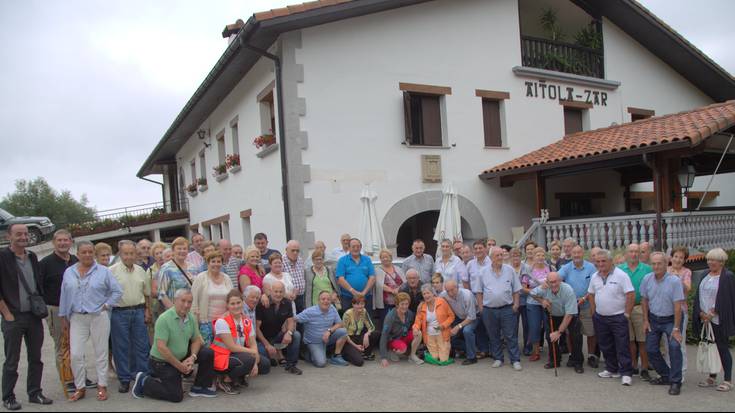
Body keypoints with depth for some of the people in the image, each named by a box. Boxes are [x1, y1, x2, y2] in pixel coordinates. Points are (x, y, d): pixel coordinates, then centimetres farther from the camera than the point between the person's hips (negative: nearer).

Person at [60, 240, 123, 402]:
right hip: (77, 318, 2)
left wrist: (106, 305, -6)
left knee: (101, 352, 5)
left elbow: (117, 291, 1)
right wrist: (64, 316, 12)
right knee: (76, 354, -2)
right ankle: (80, 387, 13)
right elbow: (64, 296, 12)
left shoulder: (104, 271, -1)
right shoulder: (69, 272, 8)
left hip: (99, 317, -2)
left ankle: (102, 386, 16)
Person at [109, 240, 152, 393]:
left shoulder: (141, 271, 9)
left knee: (142, 345, 6)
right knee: (121, 348, 4)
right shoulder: (112, 271, -5)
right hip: (119, 313, -3)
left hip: (138, 311, 4)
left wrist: (147, 310, 11)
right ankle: (124, 379, 14)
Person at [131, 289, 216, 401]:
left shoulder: (191, 318, -2)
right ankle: (144, 382, 8)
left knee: (208, 353, -4)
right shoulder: (164, 319, -24)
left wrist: (193, 357, -13)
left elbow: (196, 340, 7)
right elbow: (161, 347, -27)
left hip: (181, 356, 7)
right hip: (162, 362, -7)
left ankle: (199, 388, 11)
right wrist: (180, 366, -22)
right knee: (176, 396, -9)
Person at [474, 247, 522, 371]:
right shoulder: (484, 272, 3)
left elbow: (516, 290, 6)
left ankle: (515, 360, 7)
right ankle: (498, 359, 22)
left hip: (507, 309, -1)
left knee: (511, 336, 1)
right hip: (489, 310, 1)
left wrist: (516, 304, -3)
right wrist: (481, 306, 0)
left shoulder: (509, 270, 3)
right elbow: (479, 291, 7)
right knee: (493, 336, 10)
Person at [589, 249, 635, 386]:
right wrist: (594, 312, 11)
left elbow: (631, 295, -14)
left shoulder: (621, 275, -12)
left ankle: (626, 373, 4)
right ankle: (611, 370, 27)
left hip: (618, 317, -6)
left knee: (623, 347, -3)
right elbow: (591, 295, 16)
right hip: (600, 317, 6)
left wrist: (627, 314, -12)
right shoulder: (595, 277, 6)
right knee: (606, 346, 14)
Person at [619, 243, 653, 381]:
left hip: (641, 309, -2)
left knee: (643, 341, -1)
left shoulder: (647, 269, 1)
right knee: (629, 340, 10)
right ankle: (633, 367, 22)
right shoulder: (619, 270, 7)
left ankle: (644, 369, 9)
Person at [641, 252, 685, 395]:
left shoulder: (674, 281, -20)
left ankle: (675, 382, -9)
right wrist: (645, 320, 3)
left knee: (674, 347, -21)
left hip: (670, 319, -5)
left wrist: (676, 329, -20)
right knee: (651, 349, 6)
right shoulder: (647, 279, -6)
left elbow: (677, 306, -20)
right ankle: (666, 376, 26)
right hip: (653, 319, 5)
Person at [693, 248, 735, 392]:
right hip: (704, 320, 6)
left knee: (722, 348, -1)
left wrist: (712, 314, -13)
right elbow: (698, 296, 11)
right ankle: (712, 378, 19)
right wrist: (701, 313, -2)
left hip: (719, 320, -6)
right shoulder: (705, 276, 13)